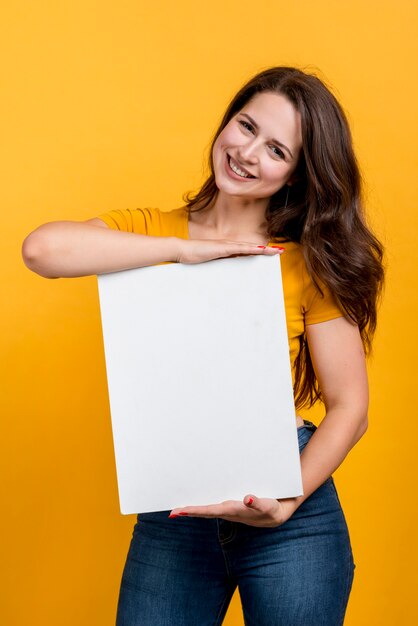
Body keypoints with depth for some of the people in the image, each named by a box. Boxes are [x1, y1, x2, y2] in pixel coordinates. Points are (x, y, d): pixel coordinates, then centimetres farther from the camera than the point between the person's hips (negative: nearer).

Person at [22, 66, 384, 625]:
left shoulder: (309, 262, -3)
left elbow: (349, 407, -5)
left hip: (290, 519, -1)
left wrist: (287, 502, -19)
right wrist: (185, 250, -17)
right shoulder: (152, 231, 1)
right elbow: (42, 249, -18)